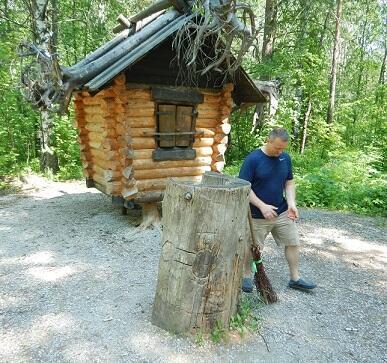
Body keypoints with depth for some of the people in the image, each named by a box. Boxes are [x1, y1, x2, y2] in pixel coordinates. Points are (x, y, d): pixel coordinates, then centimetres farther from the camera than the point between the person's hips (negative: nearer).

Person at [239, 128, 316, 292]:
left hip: (282, 212, 5)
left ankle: (295, 278, 27)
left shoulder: (285, 158, 1)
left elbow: (289, 182, 9)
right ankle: (246, 275, 32)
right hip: (258, 215, -5)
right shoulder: (253, 159, -17)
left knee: (293, 243, 10)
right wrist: (262, 206, -22)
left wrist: (291, 203, -7)